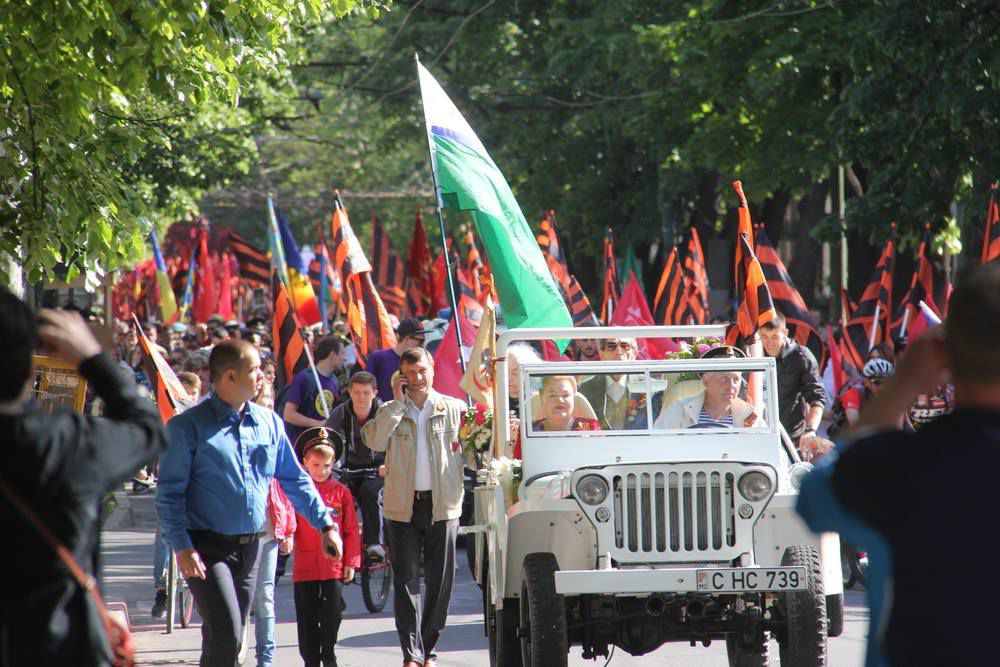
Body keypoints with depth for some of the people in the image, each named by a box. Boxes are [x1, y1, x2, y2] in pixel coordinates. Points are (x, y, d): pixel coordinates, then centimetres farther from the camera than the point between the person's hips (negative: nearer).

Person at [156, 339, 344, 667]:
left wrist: (325, 523, 10)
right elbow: (169, 492, -8)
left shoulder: (268, 422, 9)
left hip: (250, 546, 6)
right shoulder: (188, 427, -8)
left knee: (229, 637, 11)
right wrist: (181, 547, -18)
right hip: (208, 546, -6)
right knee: (225, 634, -17)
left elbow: (294, 479, 18)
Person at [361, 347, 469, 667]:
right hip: (403, 506, 0)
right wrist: (397, 401, -11)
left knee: (440, 580, 4)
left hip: (443, 505, 0)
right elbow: (374, 441, -13)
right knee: (406, 580, -2)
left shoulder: (454, 409, 5)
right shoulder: (391, 411, 6)